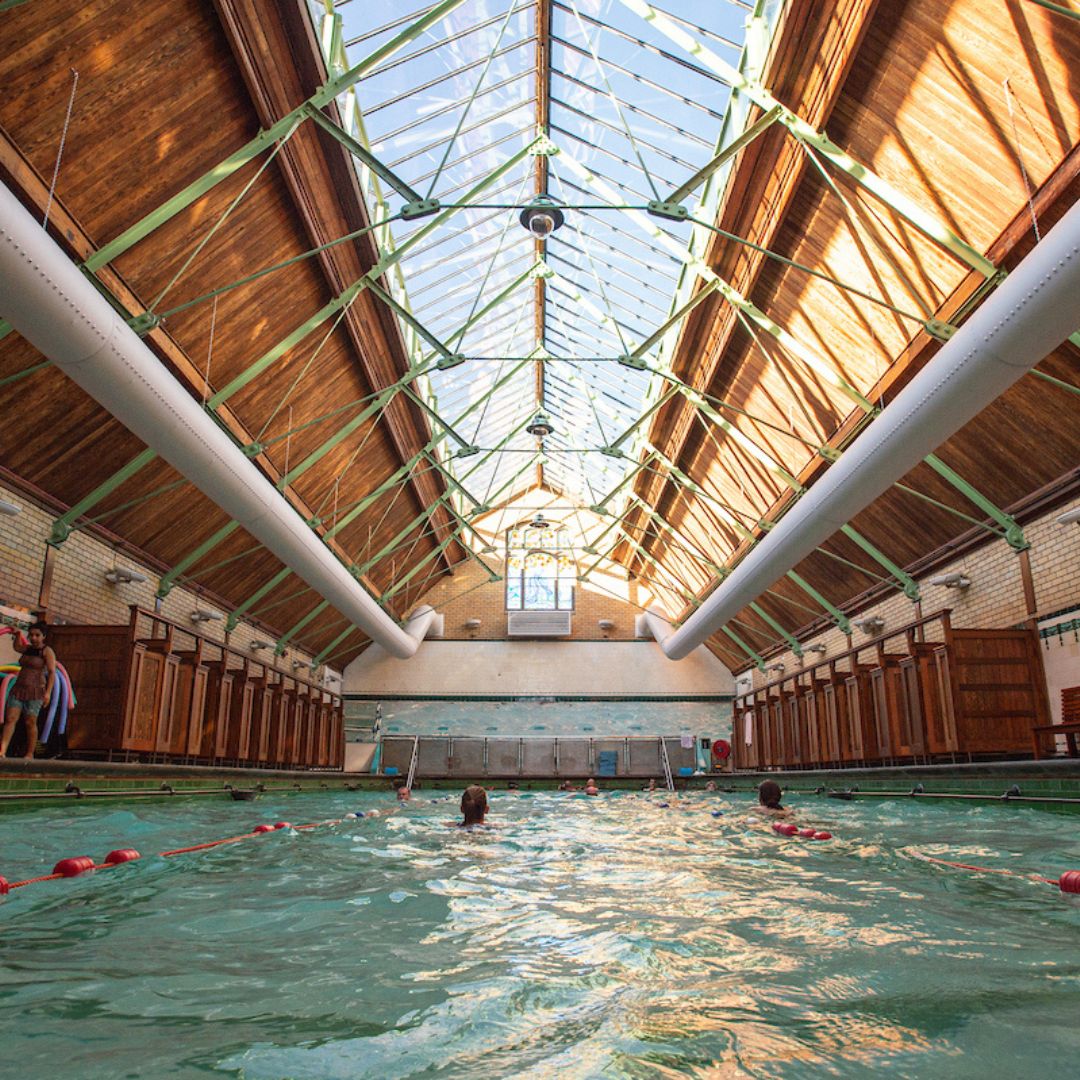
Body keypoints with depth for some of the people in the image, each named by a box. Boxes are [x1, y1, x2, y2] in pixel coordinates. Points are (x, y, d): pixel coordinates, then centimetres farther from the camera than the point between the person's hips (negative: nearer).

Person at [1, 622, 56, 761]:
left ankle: (30, 754, 2)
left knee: (30, 722, -5)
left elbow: (52, 673, -14)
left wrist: (48, 692, -23)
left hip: (35, 691, -6)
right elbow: (16, 646, 39)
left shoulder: (47, 651, -6)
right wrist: (18, 634, 21)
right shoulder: (28, 648, 14)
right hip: (19, 688, 6)